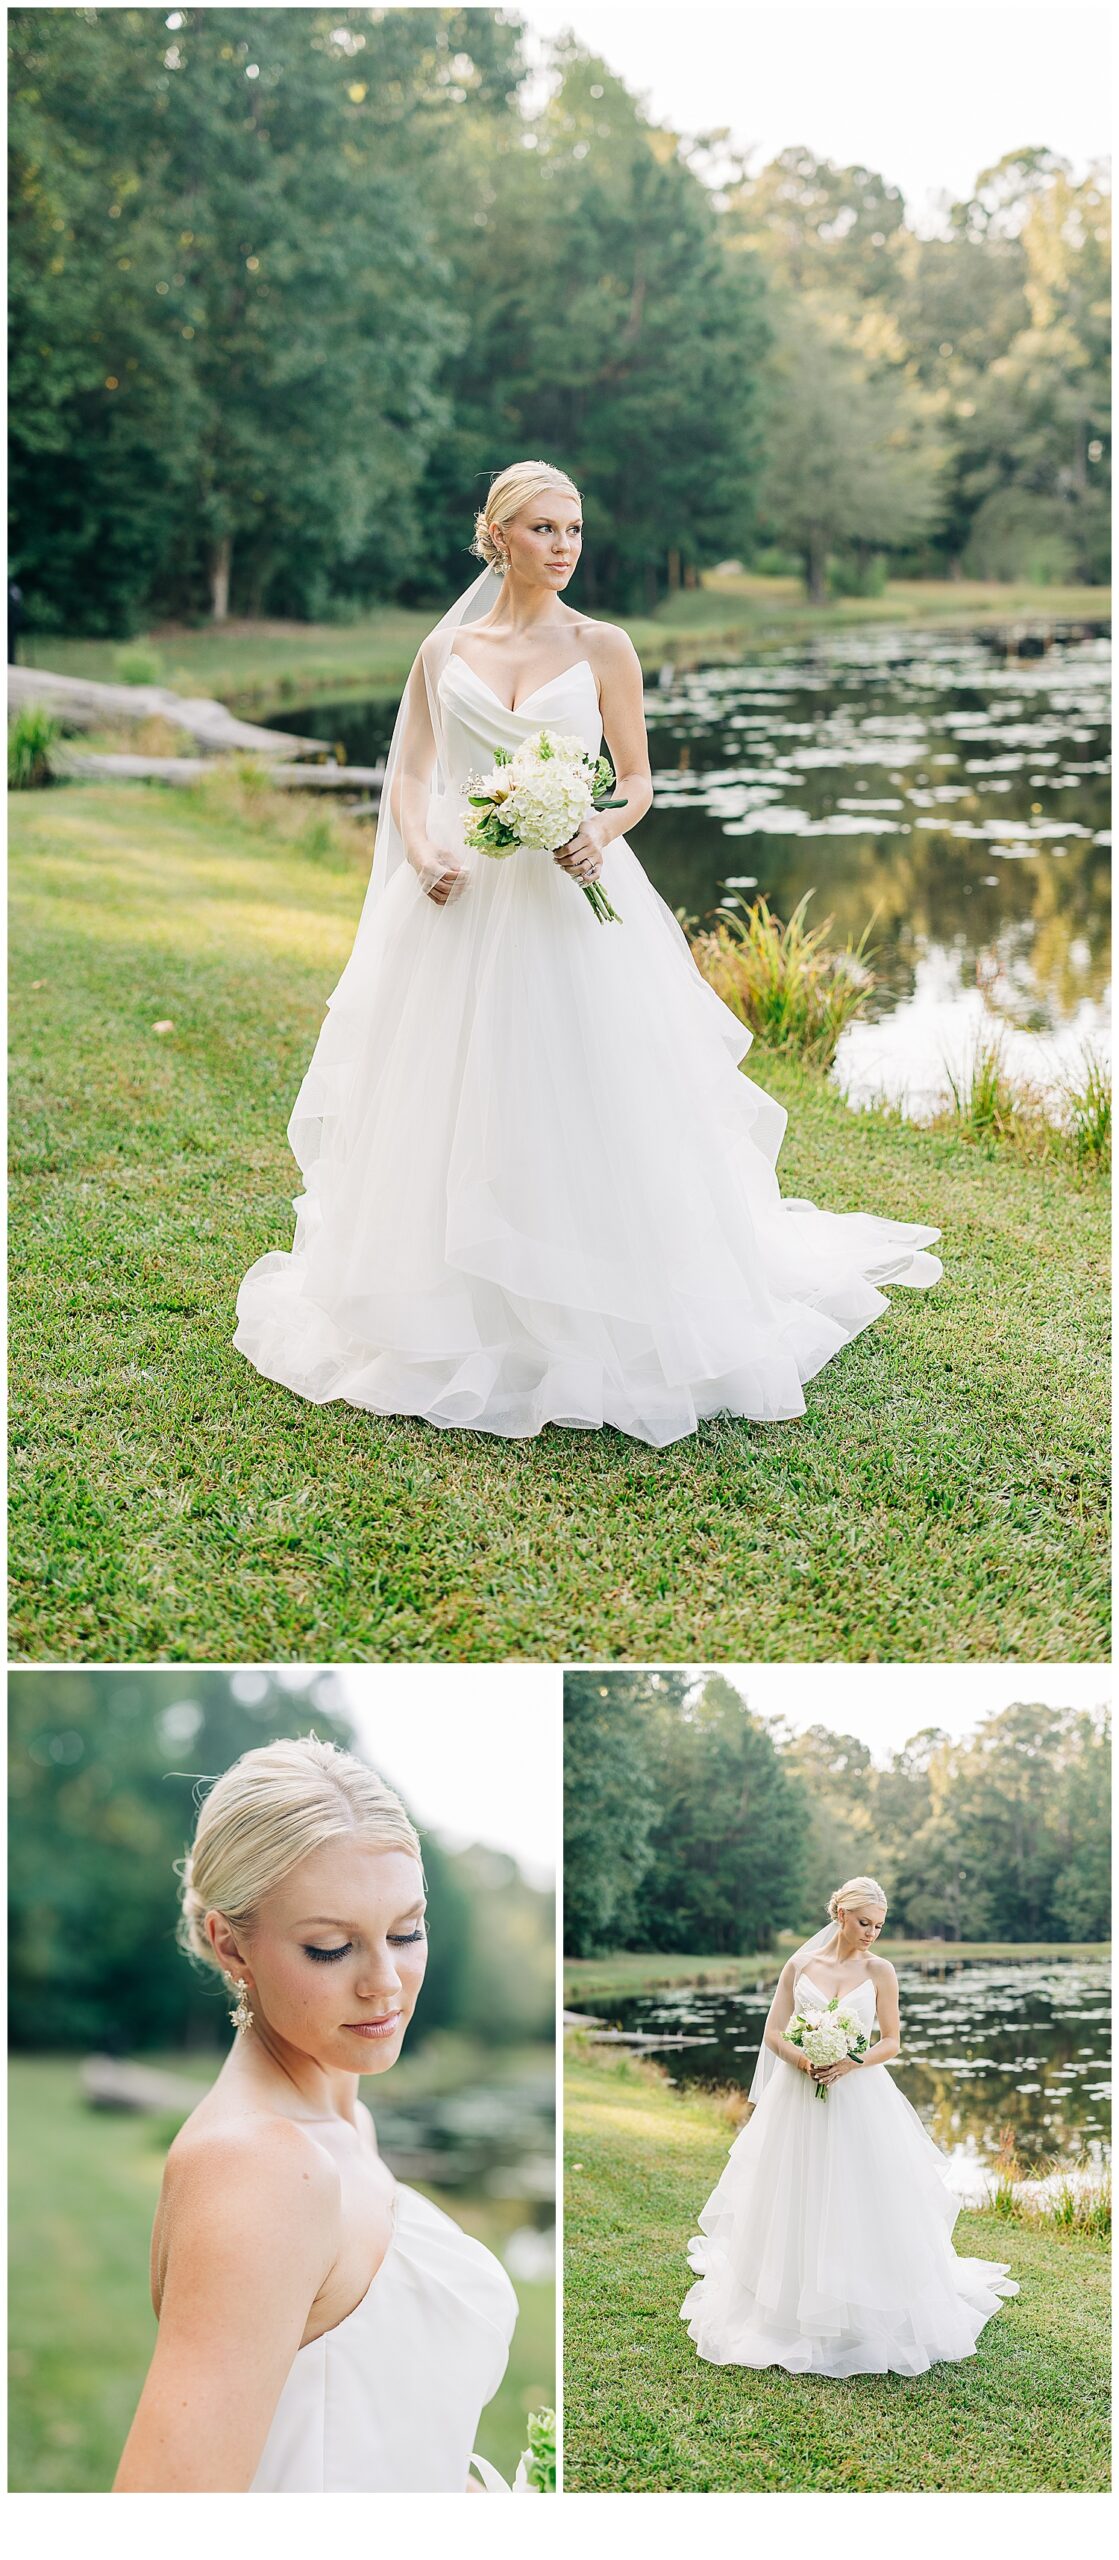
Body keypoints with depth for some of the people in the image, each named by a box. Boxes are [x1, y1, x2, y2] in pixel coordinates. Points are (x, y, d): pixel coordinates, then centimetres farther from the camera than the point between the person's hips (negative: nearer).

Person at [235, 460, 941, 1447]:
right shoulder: (447, 648, 8)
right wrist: (422, 854, -10)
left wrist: (600, 832, -15)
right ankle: (458, 1322, 17)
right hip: (463, 905, 2)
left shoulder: (603, 648, 5)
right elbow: (409, 776, 10)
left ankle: (594, 1327, 10)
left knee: (582, 1116, -3)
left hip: (572, 901, -1)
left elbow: (638, 780, 6)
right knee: (453, 1116, 4)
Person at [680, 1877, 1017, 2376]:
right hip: (799, 2099, 1)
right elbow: (773, 2033, 2)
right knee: (797, 2208, 4)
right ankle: (794, 2316, 16)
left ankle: (869, 2320, 13)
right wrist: (805, 2061, -17)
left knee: (861, 2207, 0)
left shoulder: (880, 1971, 1)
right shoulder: (800, 1965, 2)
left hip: (860, 2099, 0)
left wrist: (850, 2063, -15)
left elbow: (892, 2042, 3)